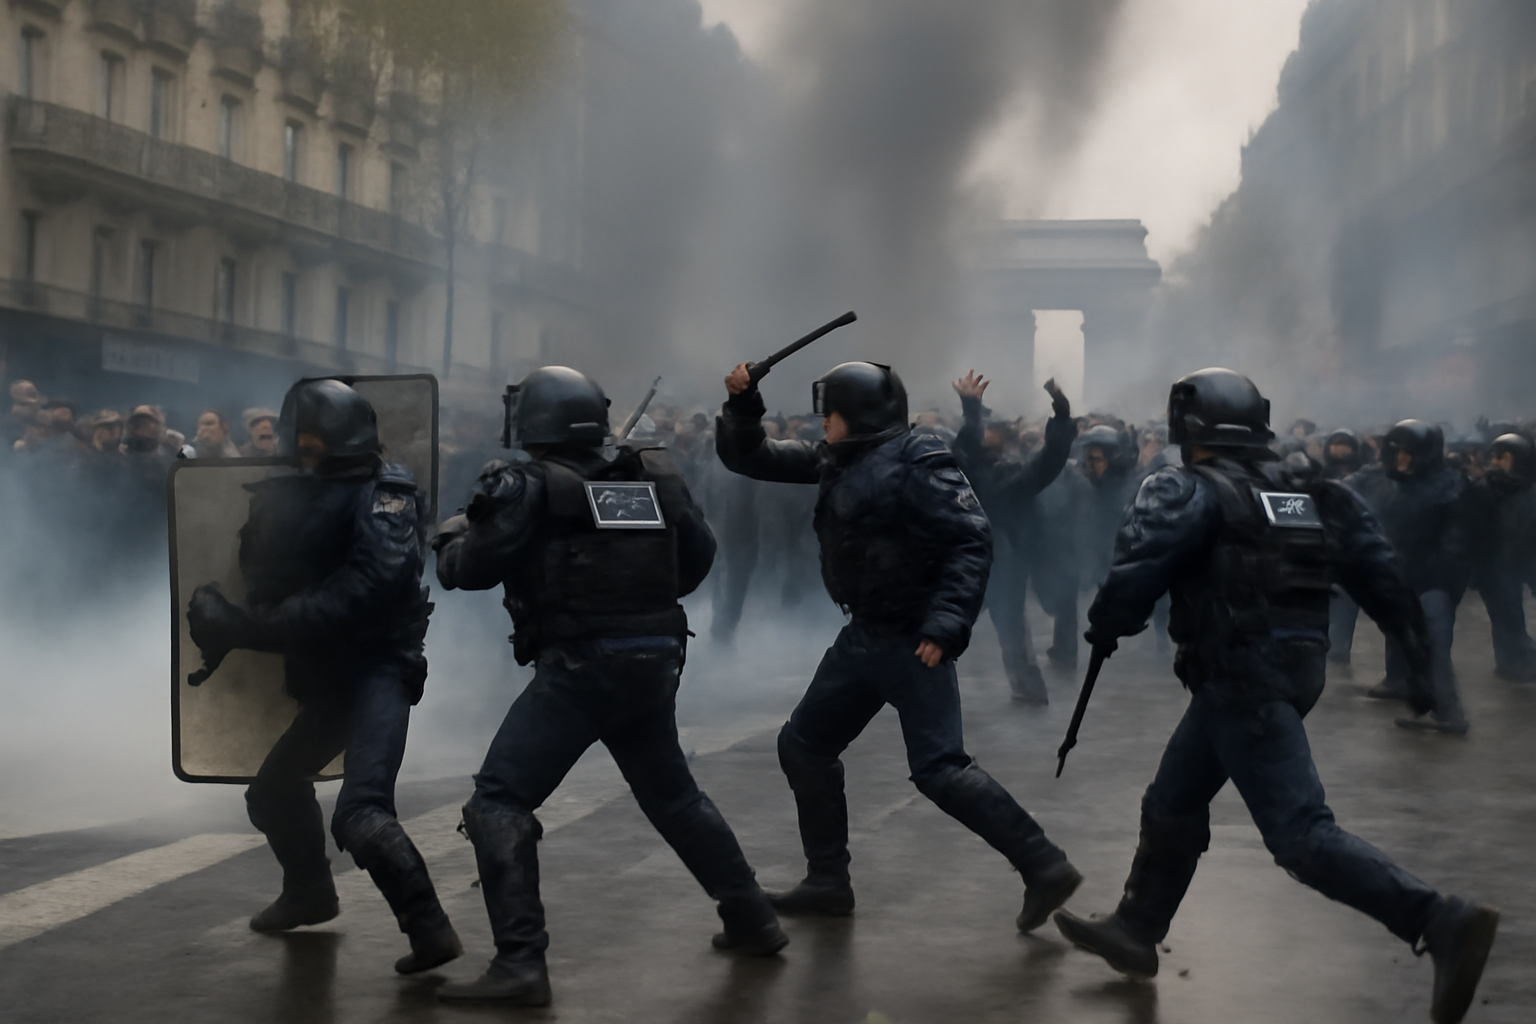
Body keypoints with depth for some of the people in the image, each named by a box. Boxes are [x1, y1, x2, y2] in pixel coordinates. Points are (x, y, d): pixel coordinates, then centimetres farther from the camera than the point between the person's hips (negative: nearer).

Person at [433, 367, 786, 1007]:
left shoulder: (528, 485, -6)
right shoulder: (651, 476, 8)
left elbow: (469, 569, -7)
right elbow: (699, 553, 14)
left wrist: (451, 535, 15)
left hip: (580, 666, -6)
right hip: (652, 663, 6)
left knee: (498, 804, -2)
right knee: (674, 796, 26)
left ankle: (520, 965, -13)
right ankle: (753, 922, 35)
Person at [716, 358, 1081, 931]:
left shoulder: (914, 465, -16)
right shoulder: (834, 462, 9)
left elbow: (972, 541, -22)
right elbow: (748, 458, 15)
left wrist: (945, 625, -28)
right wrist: (743, 405, -3)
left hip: (913, 640, -9)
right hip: (864, 637, 9)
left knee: (939, 770, -15)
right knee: (803, 746, 13)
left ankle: (1045, 869, -8)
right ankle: (828, 883, 23)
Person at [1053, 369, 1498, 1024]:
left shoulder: (1189, 491, -9)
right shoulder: (1314, 495, 12)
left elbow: (1137, 574, -18)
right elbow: (1378, 571, 6)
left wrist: (1104, 628, 1)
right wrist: (1415, 653, 8)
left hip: (1242, 679, -9)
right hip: (1295, 670, 9)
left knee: (1300, 834, -13)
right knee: (1173, 804, 21)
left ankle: (1442, 923, -23)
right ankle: (1135, 932, 33)